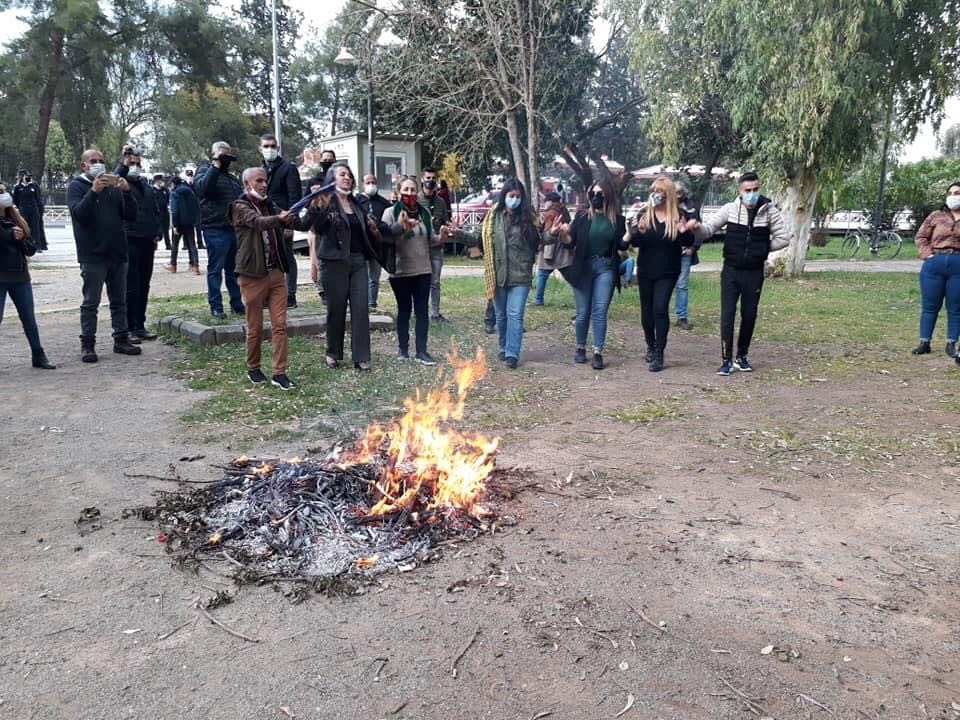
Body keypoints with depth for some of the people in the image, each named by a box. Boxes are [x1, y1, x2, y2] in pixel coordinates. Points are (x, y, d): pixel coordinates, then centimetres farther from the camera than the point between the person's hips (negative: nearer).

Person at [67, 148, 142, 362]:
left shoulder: (113, 186, 14)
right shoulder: (76, 186, 2)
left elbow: (131, 215, 5)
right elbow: (78, 213, -15)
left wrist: (126, 192, -10)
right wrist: (94, 192, -26)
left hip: (117, 253, 5)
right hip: (92, 255, -5)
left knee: (119, 300, 9)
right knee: (91, 302, -1)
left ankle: (121, 339, 17)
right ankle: (87, 344, 5)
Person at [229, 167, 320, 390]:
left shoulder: (271, 206, 14)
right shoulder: (240, 207, -2)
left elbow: (301, 224, 7)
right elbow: (258, 222, -24)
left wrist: (314, 206, -10)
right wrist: (279, 218, -44)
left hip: (276, 272, 5)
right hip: (252, 275, -4)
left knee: (280, 325, -1)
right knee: (255, 327, 5)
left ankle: (279, 373, 2)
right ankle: (253, 368, 23)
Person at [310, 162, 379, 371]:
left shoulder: (355, 203, 15)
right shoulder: (327, 201, -3)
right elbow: (316, 228, -17)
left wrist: (372, 228, 7)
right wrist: (321, 207, -30)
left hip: (358, 260, 5)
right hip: (335, 262, -5)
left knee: (361, 308, -1)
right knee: (336, 308, 3)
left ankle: (361, 357, 1)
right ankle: (333, 354, 19)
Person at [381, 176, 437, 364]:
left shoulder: (424, 212, 8)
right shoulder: (391, 212, -3)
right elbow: (383, 237, -15)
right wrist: (400, 226, -28)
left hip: (423, 269, 3)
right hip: (400, 270, -3)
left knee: (422, 310, 1)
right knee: (404, 309, 7)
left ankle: (421, 351, 6)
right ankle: (403, 348, 19)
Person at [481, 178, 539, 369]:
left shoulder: (527, 217, 0)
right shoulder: (493, 216, 1)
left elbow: (538, 240, 2)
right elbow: (483, 240, 4)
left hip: (520, 275, -2)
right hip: (498, 274, 2)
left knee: (515, 315, -6)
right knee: (501, 315, 14)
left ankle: (512, 353, -3)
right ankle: (503, 349, 30)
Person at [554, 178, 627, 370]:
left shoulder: (618, 219, 2)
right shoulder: (582, 217, 1)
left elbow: (622, 245, 1)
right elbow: (570, 242, -1)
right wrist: (563, 234, -21)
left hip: (606, 268, 0)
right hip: (583, 267, 0)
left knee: (600, 312, -2)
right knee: (583, 312, 6)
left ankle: (597, 353, 1)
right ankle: (580, 348, 23)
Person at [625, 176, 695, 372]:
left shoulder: (679, 216, -2)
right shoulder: (643, 214, 1)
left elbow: (688, 243, 0)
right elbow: (633, 241, -5)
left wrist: (684, 232, -21)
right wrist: (639, 232, -27)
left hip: (667, 272, -2)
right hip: (645, 271, 3)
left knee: (660, 309, -13)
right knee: (647, 311, 10)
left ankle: (659, 354, -8)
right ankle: (651, 347, 31)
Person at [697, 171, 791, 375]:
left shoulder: (769, 211, -4)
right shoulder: (731, 209, -4)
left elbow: (784, 238, 1)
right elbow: (708, 228, -7)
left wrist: (762, 248, -3)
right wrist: (696, 227, -28)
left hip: (754, 272, 1)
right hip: (731, 271, -1)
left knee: (749, 315, 9)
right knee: (727, 314, -5)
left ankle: (741, 356, 24)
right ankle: (726, 360, 0)